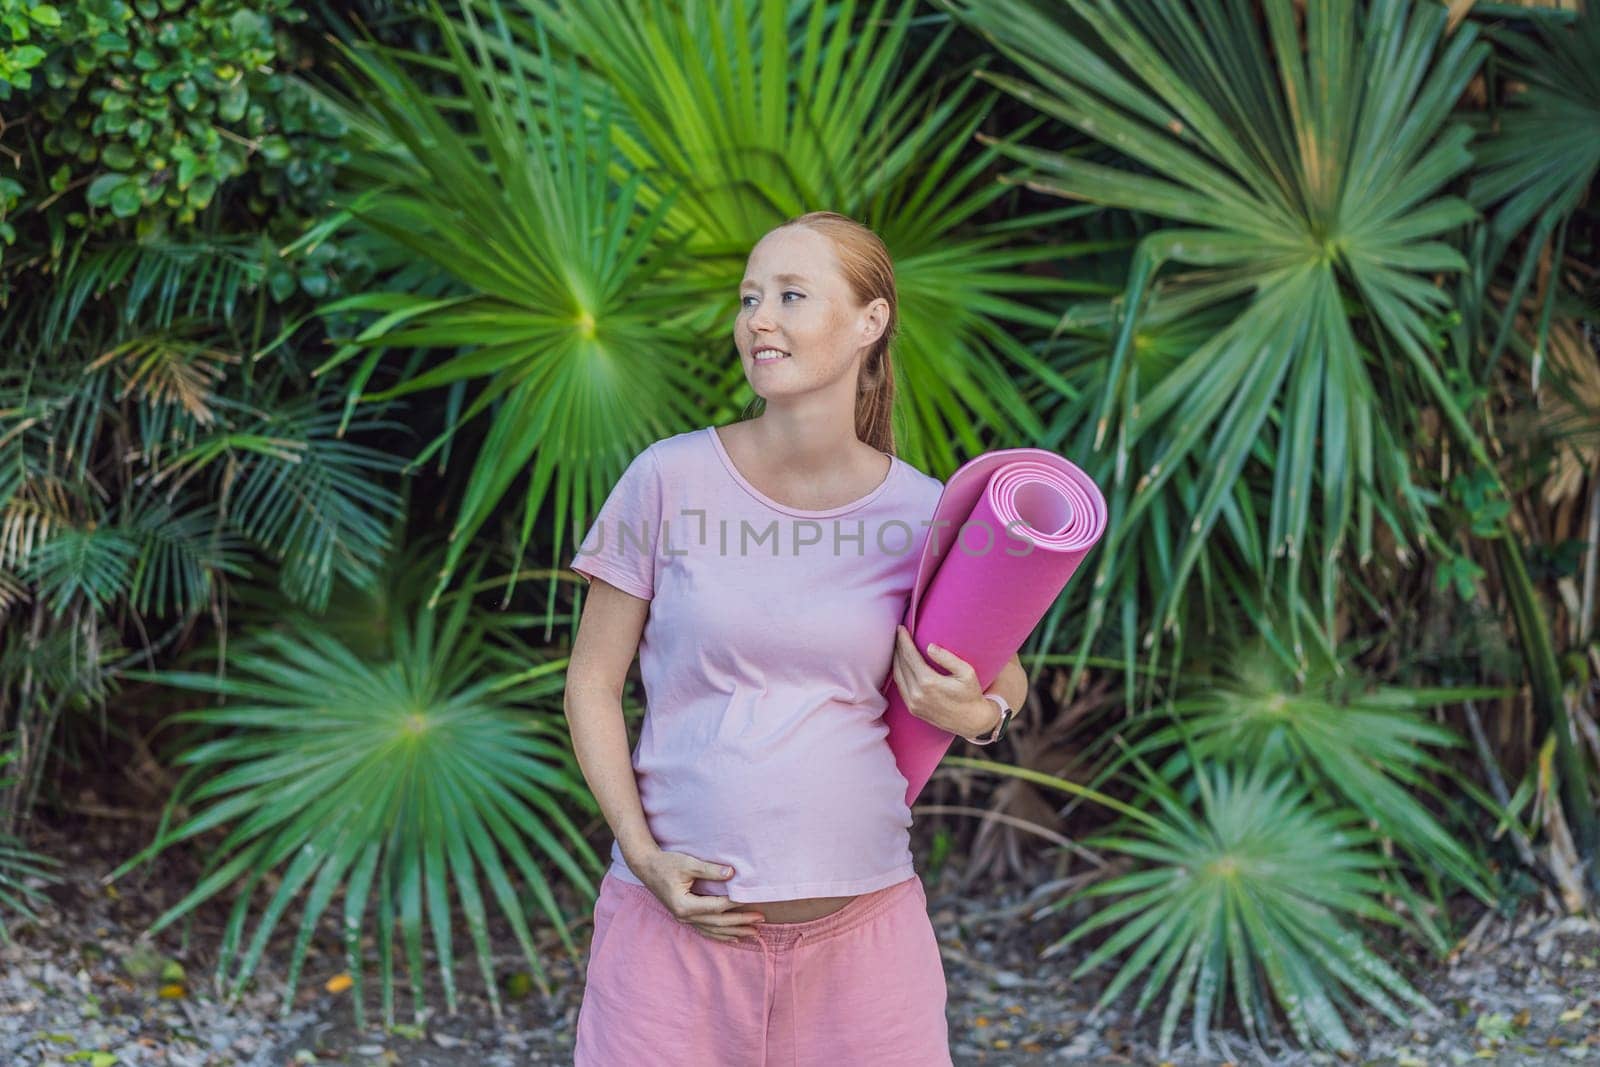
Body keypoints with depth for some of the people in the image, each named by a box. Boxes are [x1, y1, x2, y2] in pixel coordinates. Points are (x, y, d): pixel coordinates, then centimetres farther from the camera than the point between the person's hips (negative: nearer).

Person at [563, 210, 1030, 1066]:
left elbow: (1005, 681, 14)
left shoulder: (921, 515, -1)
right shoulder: (669, 481, -4)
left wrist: (974, 713, -9)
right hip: (675, 915, -1)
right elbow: (592, 683, 1)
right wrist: (643, 854, -9)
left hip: (861, 923, 1)